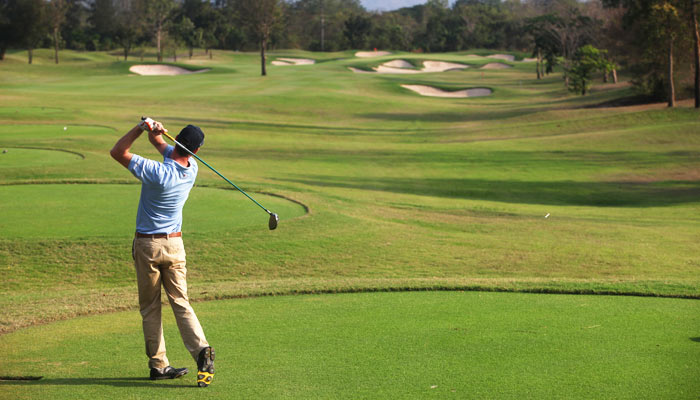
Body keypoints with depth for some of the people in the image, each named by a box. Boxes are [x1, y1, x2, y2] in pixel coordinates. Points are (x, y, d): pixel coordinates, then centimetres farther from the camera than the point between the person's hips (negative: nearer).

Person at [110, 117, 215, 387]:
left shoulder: (156, 172, -21)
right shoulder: (192, 169, -2)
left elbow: (117, 152, -12)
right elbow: (161, 144, 9)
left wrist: (141, 128, -17)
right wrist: (152, 130, -12)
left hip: (146, 245, -4)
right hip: (174, 244, 4)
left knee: (150, 307, 6)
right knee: (180, 302, 3)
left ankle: (158, 365, 6)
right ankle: (201, 350, -18)